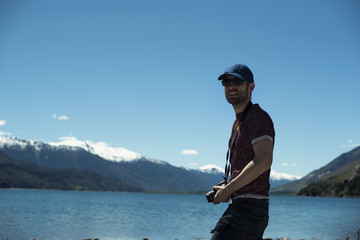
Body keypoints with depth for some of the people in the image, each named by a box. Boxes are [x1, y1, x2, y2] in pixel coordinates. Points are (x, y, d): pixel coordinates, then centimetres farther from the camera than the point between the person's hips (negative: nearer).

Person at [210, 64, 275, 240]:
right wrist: (227, 188, 13)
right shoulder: (239, 121, 21)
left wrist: (228, 189, -17)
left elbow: (263, 161, -22)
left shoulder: (258, 116, -10)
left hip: (247, 206, -10)